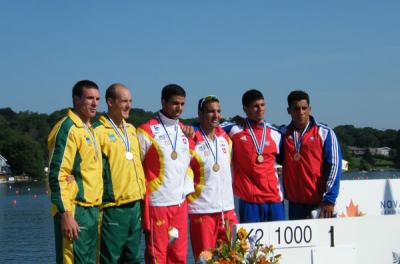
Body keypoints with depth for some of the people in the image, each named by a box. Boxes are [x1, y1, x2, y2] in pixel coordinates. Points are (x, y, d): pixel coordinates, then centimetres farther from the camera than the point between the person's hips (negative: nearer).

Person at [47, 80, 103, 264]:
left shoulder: (89, 129, 17)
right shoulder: (67, 129, -11)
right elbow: (57, 175, -17)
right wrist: (65, 214, -21)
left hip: (92, 210, 9)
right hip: (74, 213, -9)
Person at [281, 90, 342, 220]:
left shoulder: (325, 133, 0)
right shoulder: (283, 133, 9)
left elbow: (334, 166, -4)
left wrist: (329, 200, -12)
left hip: (320, 203, -3)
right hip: (294, 203, 3)